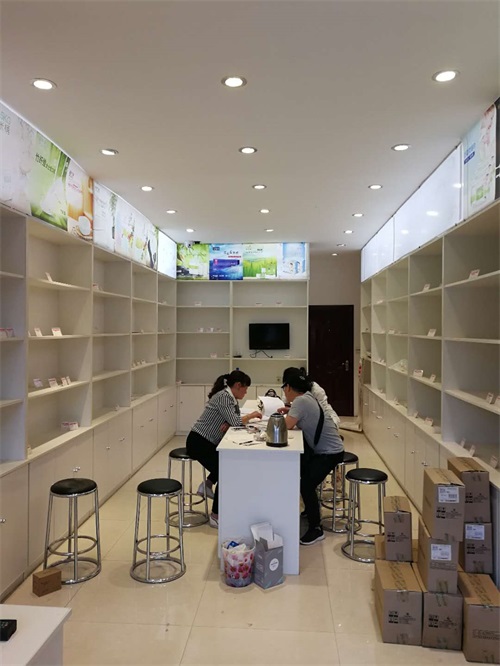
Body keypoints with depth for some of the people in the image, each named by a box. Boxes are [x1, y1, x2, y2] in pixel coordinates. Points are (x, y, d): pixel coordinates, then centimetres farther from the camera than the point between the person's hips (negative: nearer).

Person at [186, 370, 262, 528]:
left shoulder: (231, 397, 10)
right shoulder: (223, 396, -20)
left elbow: (236, 420, 5)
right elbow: (235, 421, -26)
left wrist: (227, 424, -17)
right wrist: (252, 415, -10)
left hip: (208, 443, 10)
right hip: (198, 442, -10)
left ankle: (208, 484, 18)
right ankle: (216, 516, -3)